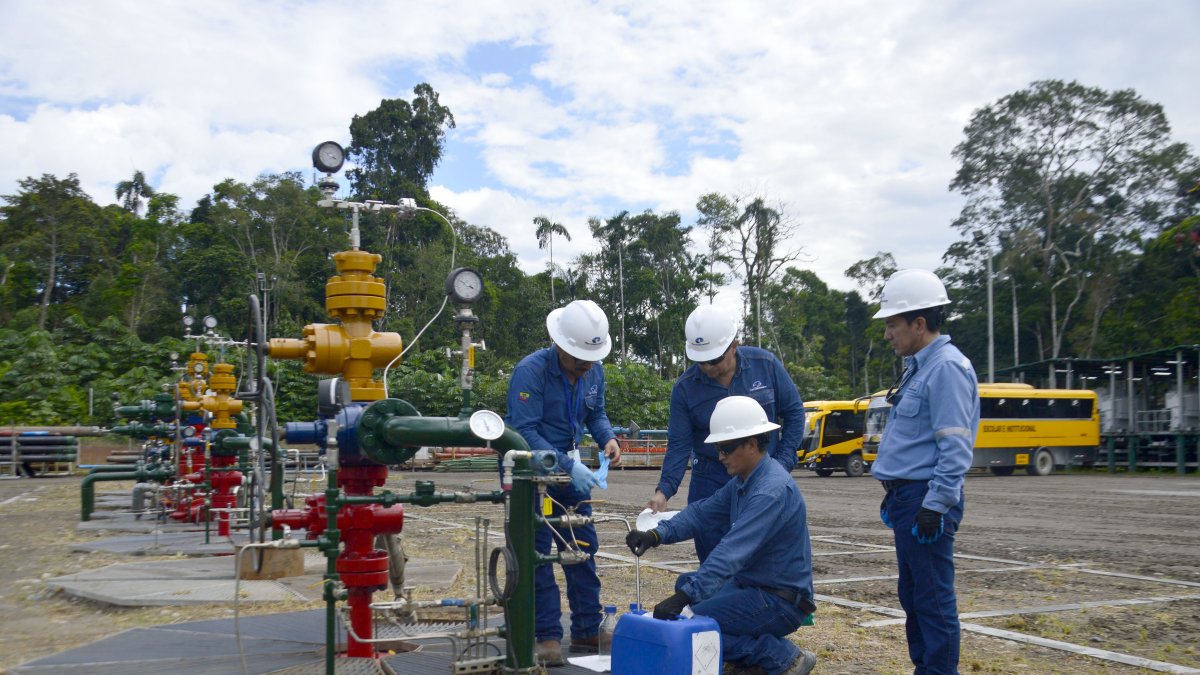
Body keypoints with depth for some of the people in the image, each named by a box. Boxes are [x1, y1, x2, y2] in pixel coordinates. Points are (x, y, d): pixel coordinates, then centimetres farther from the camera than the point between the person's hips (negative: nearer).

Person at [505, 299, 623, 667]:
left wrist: (608, 438, -12)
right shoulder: (530, 370, -23)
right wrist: (568, 466, -32)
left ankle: (587, 631, 19)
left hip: (569, 466, 6)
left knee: (583, 547, 8)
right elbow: (524, 431, -27)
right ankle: (548, 636, 4)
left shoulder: (594, 371, -4)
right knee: (537, 552, -5)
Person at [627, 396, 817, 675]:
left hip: (781, 601, -10)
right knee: (686, 582, 18)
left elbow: (733, 551, -33)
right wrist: (656, 535, -13)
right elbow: (702, 512, 4)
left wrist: (683, 598, -37)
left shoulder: (773, 490, -25)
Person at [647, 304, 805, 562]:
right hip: (710, 485, 0)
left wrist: (782, 463, -6)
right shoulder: (685, 387, -8)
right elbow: (679, 445, -6)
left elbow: (794, 413, 2)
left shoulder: (764, 364, -9)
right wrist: (664, 490, -20)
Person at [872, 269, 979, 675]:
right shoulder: (919, 367, 16)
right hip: (907, 495, 10)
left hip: (927, 500, -10)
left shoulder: (946, 367, -15)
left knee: (932, 596, -4)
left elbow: (955, 447, -20)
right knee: (911, 593, 16)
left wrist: (935, 506, -21)